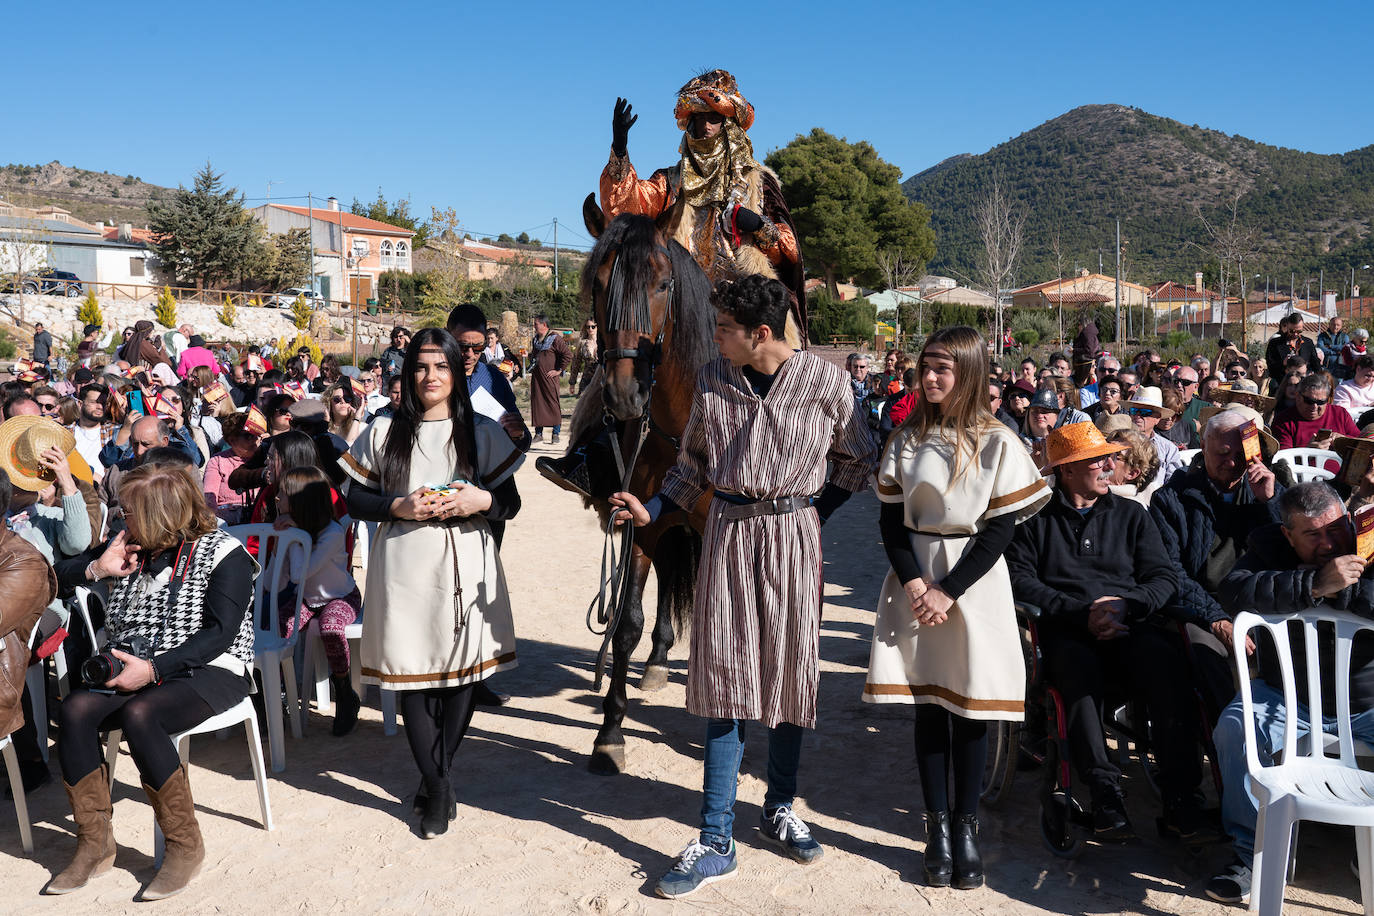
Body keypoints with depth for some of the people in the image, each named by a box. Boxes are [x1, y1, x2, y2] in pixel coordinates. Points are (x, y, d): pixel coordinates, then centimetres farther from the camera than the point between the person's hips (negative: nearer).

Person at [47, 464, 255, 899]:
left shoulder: (224, 554, -7)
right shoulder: (135, 552, 14)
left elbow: (220, 633, -16)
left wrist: (154, 669, -23)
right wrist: (97, 570, 2)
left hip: (211, 671, -6)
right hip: (138, 669, 7)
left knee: (138, 714, -32)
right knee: (76, 708, -20)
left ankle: (185, 845, -20)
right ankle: (94, 844, -12)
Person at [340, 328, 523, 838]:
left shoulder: (483, 432, 7)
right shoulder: (384, 433, 6)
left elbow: (511, 503, 8)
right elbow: (355, 500, 5)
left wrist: (480, 499, -13)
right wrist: (400, 506, -12)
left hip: (466, 566, 1)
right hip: (405, 570, -1)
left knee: (462, 671, 4)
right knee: (413, 673, 1)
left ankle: (434, 778, 23)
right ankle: (438, 787, 16)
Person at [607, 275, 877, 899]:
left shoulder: (825, 383, -5)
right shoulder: (711, 380, 3)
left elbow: (857, 460, 8)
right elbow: (693, 465, 12)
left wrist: (818, 510, -2)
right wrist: (651, 511, 0)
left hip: (792, 536, -1)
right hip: (728, 532, 2)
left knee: (788, 671, 7)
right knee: (723, 673, 0)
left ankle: (779, 810, 29)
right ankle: (715, 842, 6)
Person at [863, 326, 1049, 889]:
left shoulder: (997, 443, -3)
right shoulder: (906, 439, 5)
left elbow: (1001, 527, -7)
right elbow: (890, 519, 3)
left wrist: (949, 592, -13)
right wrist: (915, 584, -11)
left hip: (974, 580, -2)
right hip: (915, 578, 2)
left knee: (971, 704, 2)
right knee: (927, 702, 5)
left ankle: (966, 827, 14)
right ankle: (938, 827, 14)